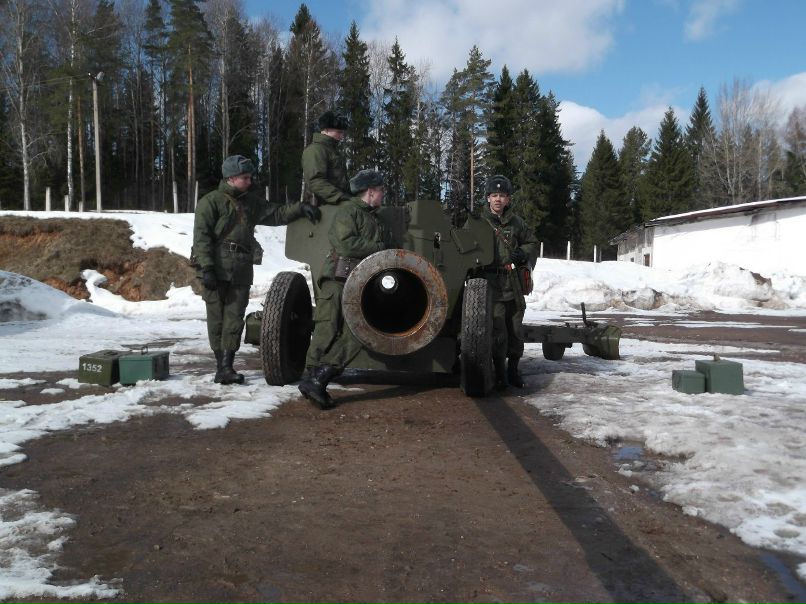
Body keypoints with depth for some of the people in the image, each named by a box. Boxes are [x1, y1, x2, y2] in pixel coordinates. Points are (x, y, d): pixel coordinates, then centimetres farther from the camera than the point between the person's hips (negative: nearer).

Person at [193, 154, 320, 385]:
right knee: (217, 318, 1)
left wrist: (300, 208, 1)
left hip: (241, 271, 5)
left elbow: (275, 213, 17)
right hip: (216, 270, -5)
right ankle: (221, 365, 7)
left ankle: (226, 366, 3)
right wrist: (206, 267, -16)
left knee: (234, 318, 0)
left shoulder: (251, 201, 18)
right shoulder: (211, 201, -1)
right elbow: (201, 236, -8)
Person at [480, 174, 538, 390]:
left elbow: (531, 243, 22)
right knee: (498, 331, -8)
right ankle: (500, 373, 5)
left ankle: (513, 370, 24)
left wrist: (523, 253, 1)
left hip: (513, 284, 4)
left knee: (516, 331, 10)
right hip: (491, 284, -4)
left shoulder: (516, 222, 11)